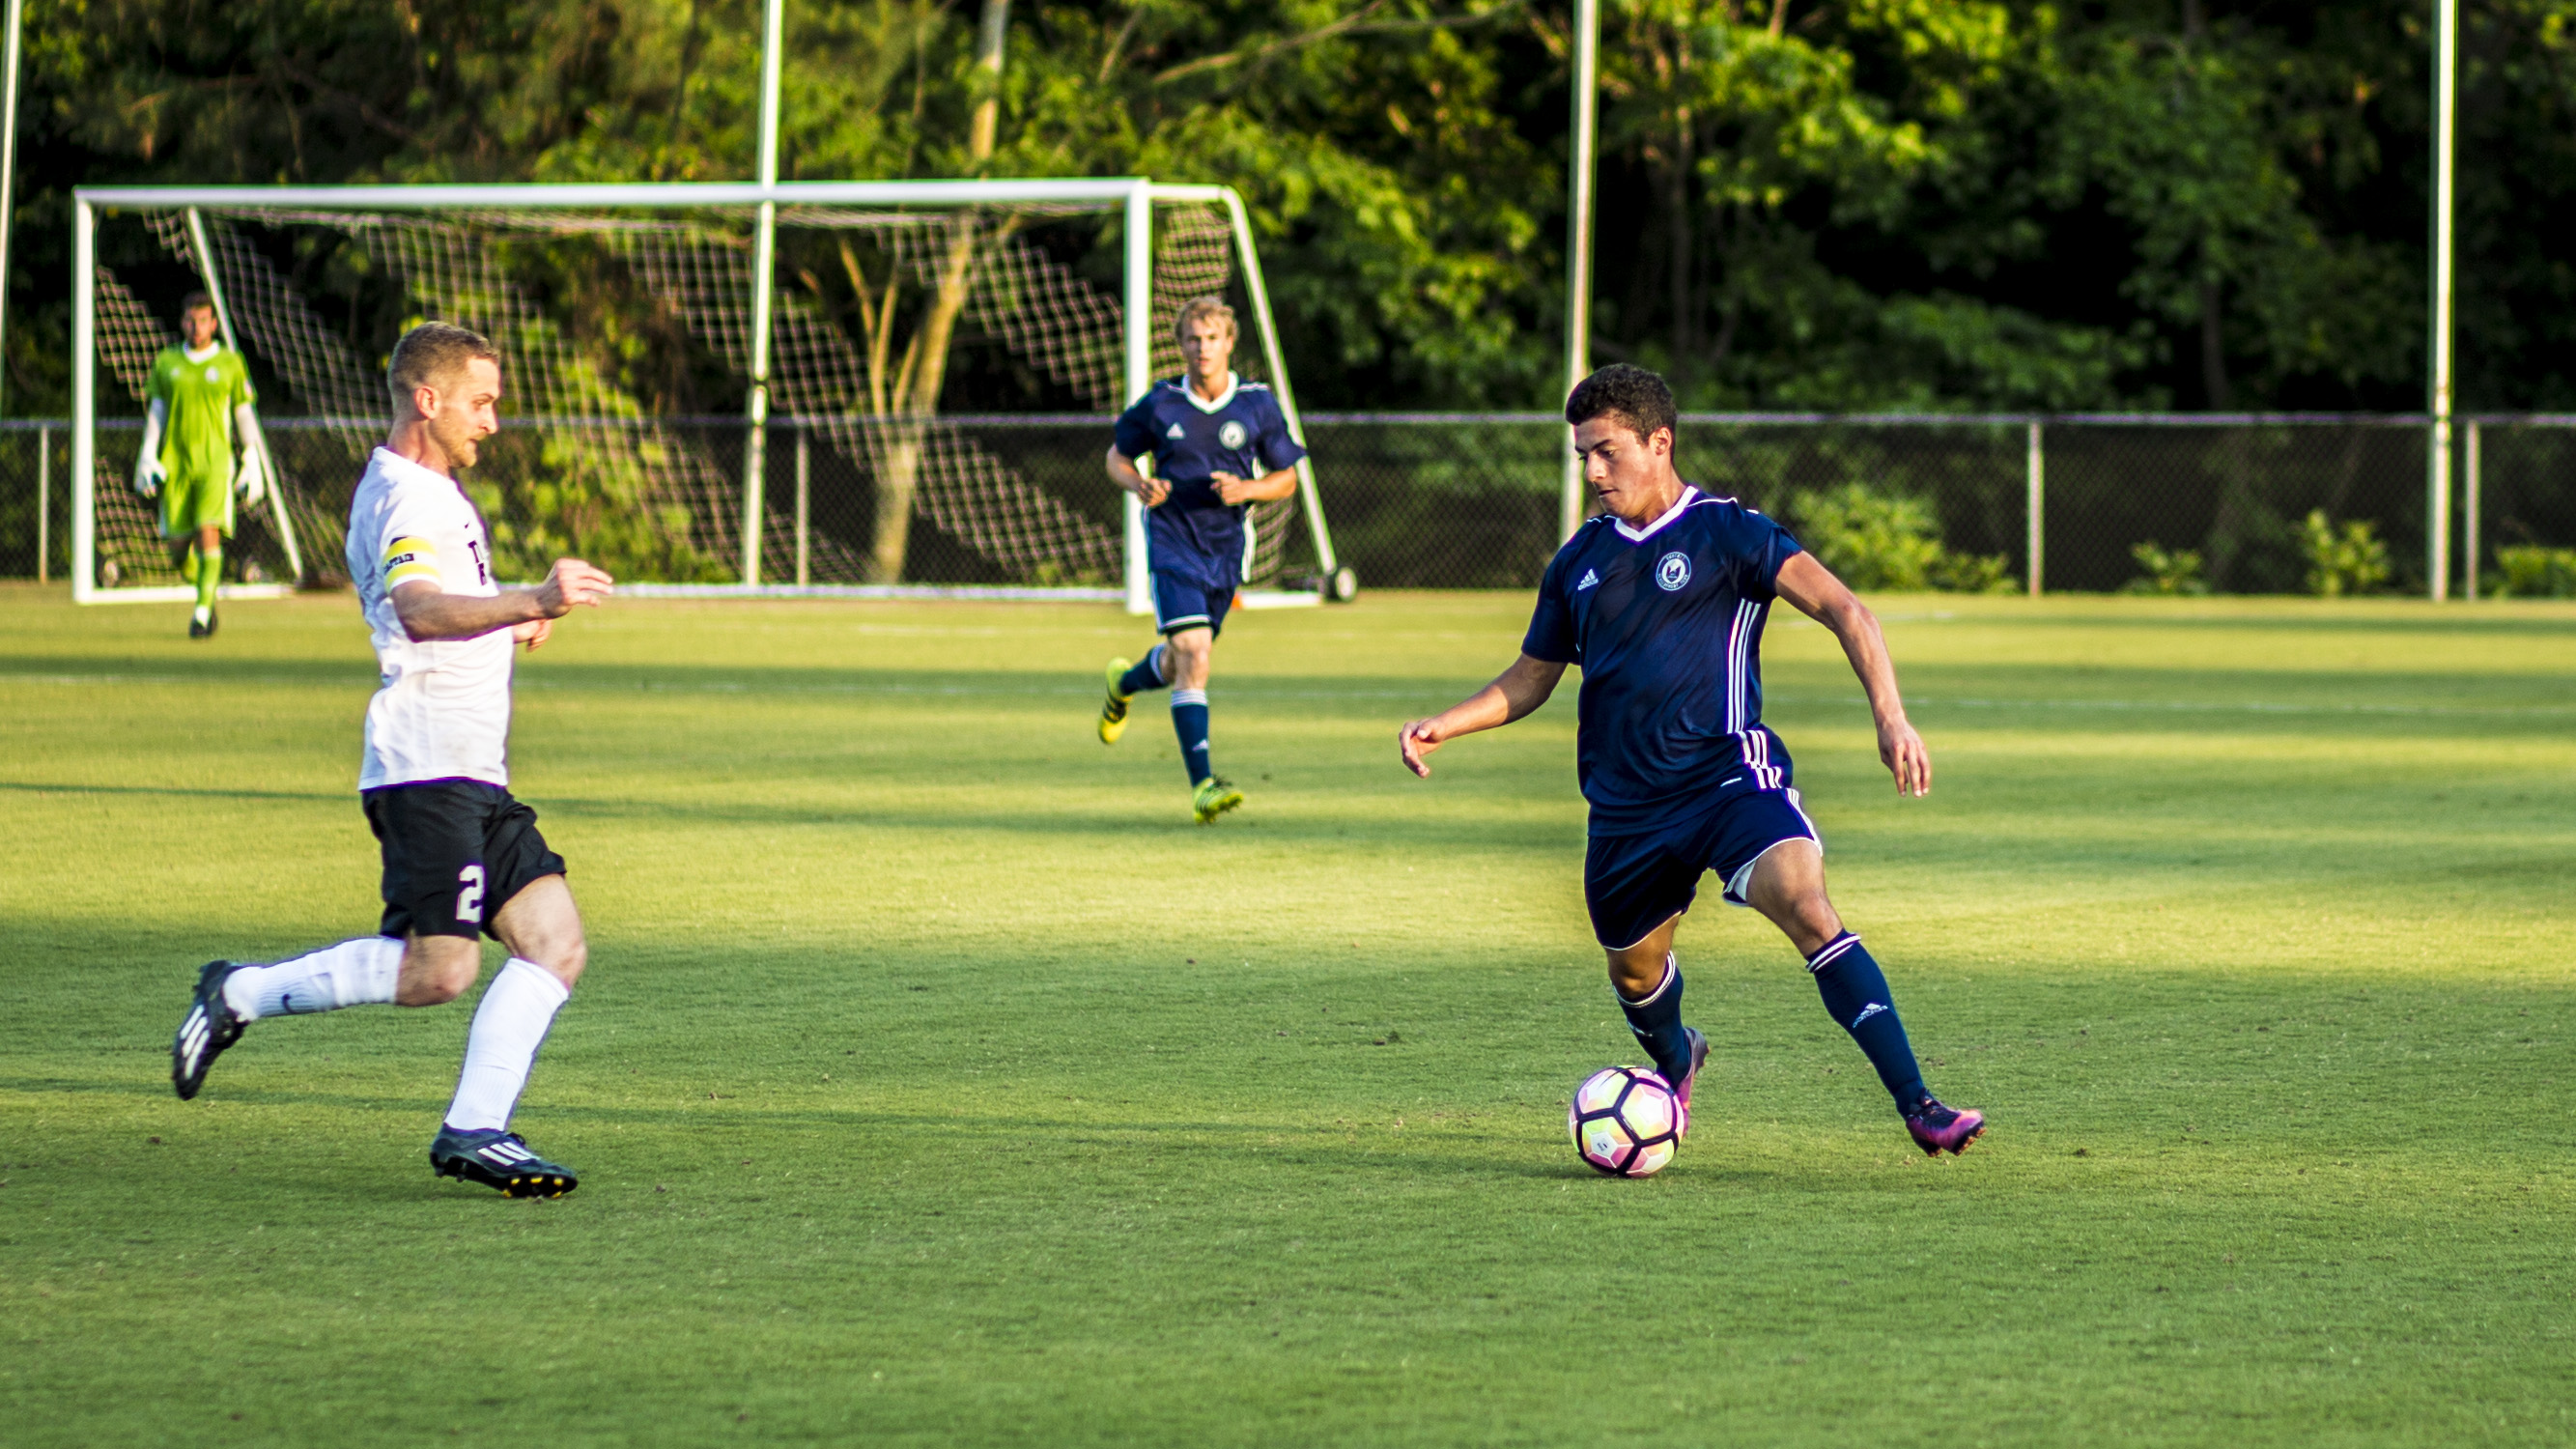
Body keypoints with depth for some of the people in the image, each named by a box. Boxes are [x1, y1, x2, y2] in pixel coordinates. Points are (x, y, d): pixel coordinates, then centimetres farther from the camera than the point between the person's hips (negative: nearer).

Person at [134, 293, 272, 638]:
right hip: (175, 461, 2)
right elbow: (155, 412, 11)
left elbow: (244, 415, 10)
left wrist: (253, 463, 7)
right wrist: (148, 456, 0)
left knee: (209, 532, -16)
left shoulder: (230, 363, 6)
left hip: (214, 461, -2)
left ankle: (203, 611, -12)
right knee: (179, 539, -1)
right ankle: (195, 576, 32)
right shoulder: (166, 363, 10)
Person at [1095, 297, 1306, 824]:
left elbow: (1286, 479, 5)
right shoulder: (1159, 404, -5)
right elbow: (1118, 456, 10)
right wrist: (1138, 484, -13)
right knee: (1193, 654, -20)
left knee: (1178, 666, 16)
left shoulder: (1258, 405, -3)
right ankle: (1202, 784, -23)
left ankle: (1125, 683, 53)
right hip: (1172, 541, -3)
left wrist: (1246, 489, -16)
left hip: (1226, 548, 3)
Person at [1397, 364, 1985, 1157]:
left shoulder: (1725, 532, -5)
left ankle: (1918, 1105, -30)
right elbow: (1531, 678, 22)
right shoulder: (1580, 560, 12)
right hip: (1626, 804, 5)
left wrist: (1890, 717, -25)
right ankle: (1674, 1064, 51)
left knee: (1803, 904, -27)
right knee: (1634, 971, 14)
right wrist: (1443, 725, 5)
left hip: (1727, 773, -5)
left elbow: (1841, 608, -13)